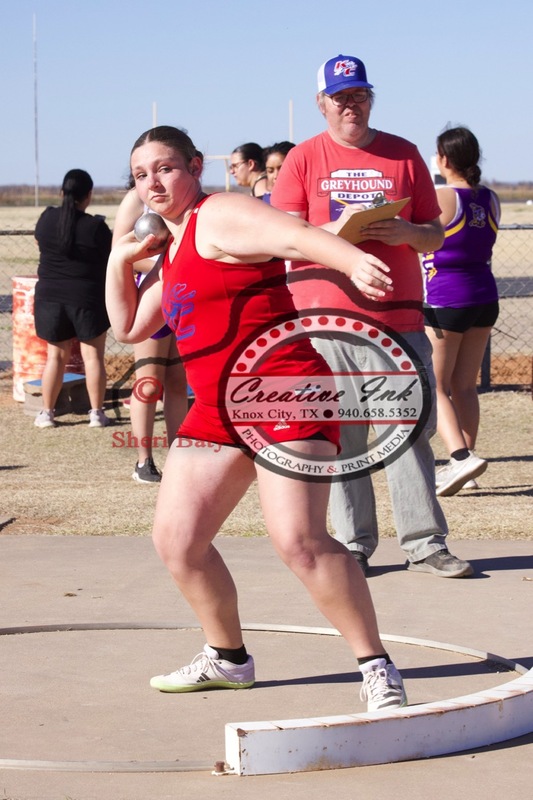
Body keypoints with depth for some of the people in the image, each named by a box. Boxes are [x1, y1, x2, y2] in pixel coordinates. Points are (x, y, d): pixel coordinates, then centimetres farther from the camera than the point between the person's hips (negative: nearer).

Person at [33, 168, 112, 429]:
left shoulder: (47, 218, -2)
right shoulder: (96, 227, -13)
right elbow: (111, 261, -3)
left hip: (50, 297, 3)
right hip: (88, 298, -3)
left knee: (56, 356, 11)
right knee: (92, 355, 5)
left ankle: (47, 412, 10)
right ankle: (96, 413, 6)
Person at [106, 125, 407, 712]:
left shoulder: (220, 216, -8)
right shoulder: (173, 250, 20)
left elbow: (293, 235, -28)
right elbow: (129, 327, 28)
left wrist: (352, 259, -47)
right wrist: (120, 261, 14)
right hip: (217, 409, 9)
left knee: (299, 540, -22)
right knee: (175, 540, 5)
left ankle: (377, 668, -11)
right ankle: (227, 658, 25)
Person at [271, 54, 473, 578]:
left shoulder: (404, 155, 12)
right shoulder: (303, 159, 7)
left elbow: (435, 236, 12)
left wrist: (405, 232, -10)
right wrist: (336, 230, -15)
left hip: (397, 315, 1)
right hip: (325, 318, -1)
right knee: (340, 436, -2)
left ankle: (425, 544, 4)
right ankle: (353, 545, 5)